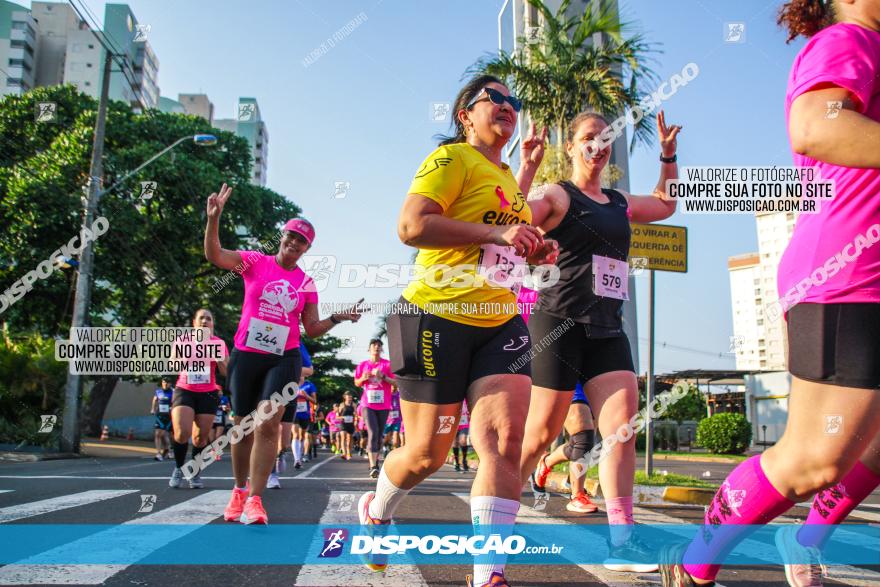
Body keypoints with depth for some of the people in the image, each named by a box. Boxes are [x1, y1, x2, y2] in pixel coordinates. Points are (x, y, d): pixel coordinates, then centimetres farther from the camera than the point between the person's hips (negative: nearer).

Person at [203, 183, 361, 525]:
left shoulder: (306, 283, 8)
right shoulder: (255, 262, 3)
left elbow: (311, 328, 11)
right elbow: (214, 255, -10)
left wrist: (338, 318, -5)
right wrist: (213, 218, -23)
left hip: (284, 359, 0)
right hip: (246, 355, 0)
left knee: (268, 423, -15)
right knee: (243, 426, 8)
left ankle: (255, 500, -11)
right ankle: (239, 491, 28)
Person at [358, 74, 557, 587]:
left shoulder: (508, 177, 23)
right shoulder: (452, 158, -3)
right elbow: (411, 225, -17)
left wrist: (534, 251, 14)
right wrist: (495, 232, -20)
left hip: (500, 324, 7)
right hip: (438, 319, -7)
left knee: (505, 439, -10)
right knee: (427, 454, 3)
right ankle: (376, 511, 35)